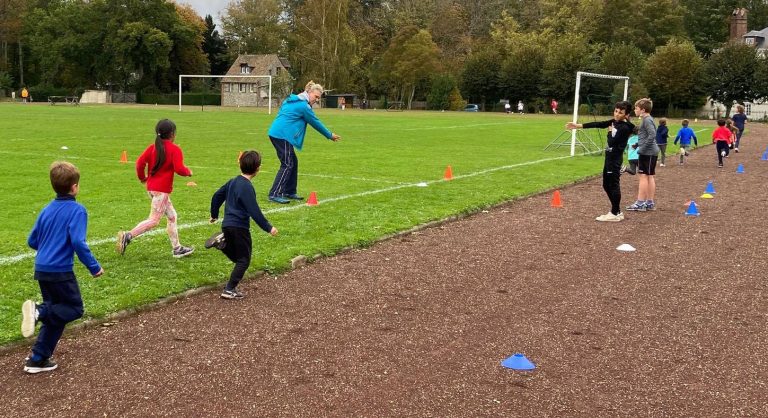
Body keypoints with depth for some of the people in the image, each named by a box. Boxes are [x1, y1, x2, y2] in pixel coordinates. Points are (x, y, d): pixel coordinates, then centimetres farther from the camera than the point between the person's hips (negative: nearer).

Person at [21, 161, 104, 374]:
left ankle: (38, 359, 15)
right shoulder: (77, 210, -11)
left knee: (57, 313, 17)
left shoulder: (47, 210, 10)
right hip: (60, 271, -8)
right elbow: (78, 242, -21)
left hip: (41, 269, 8)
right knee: (75, 308, 9)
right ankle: (39, 310, -16)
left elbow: (32, 241, 15)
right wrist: (94, 266, -14)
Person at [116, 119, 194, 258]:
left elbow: (140, 162, 0)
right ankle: (128, 236, -15)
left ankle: (177, 248, 19)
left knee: (172, 217, 16)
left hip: (151, 187, 8)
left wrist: (142, 177, 16)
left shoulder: (152, 147, 9)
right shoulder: (175, 149, -9)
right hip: (162, 189, -8)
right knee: (154, 220, -5)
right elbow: (179, 169, -18)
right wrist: (188, 172, 2)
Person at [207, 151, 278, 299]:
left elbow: (217, 196, 18)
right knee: (243, 260, 3)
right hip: (239, 228, -8)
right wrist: (268, 227, -14)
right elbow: (254, 211, -20)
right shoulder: (247, 187, -17)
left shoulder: (233, 182, 9)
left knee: (236, 257, 20)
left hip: (227, 225, 8)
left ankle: (222, 241, -2)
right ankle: (230, 290, 0)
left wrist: (214, 214, 32)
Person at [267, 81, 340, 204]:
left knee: (293, 162, 15)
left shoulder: (292, 100, 18)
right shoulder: (303, 105, -10)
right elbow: (316, 123, -2)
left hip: (276, 133, 10)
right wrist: (330, 135, 10)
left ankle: (289, 192, 20)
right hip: (282, 135, -10)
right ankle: (275, 194, -13)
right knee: (287, 164, -9)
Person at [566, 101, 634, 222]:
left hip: (615, 159, -10)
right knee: (606, 185, 14)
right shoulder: (614, 122, 9)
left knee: (613, 185, -6)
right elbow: (597, 124, 10)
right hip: (609, 157, 10)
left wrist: (610, 131, -3)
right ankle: (616, 211, 23)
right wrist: (578, 125, 8)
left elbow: (612, 142, -21)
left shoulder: (625, 128, -17)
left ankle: (615, 214, 1)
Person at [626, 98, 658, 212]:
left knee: (643, 176, -7)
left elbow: (652, 135, -24)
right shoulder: (647, 119, 16)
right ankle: (650, 203, 16)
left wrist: (642, 148, -22)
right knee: (650, 177, 11)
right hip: (651, 152, 10)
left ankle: (640, 203, -5)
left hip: (647, 152, -10)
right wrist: (638, 144, 14)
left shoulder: (647, 120, -14)